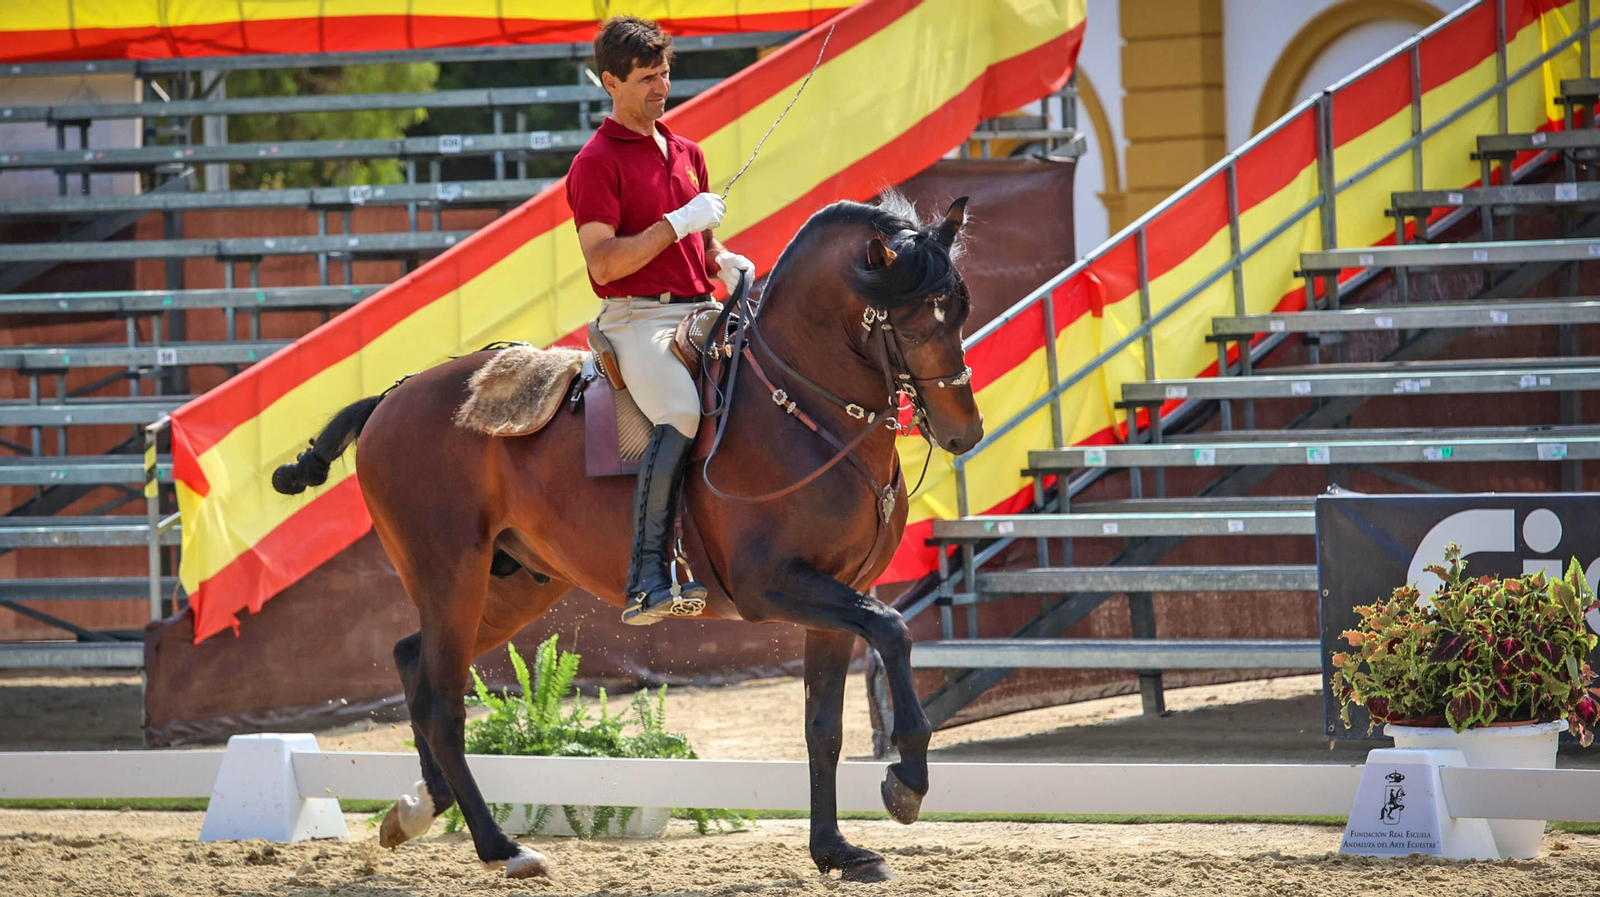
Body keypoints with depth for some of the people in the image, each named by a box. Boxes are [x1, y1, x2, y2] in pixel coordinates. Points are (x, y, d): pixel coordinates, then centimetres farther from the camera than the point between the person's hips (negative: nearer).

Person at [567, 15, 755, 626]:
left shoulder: (687, 155, 21)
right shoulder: (597, 163, -3)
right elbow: (604, 264, -12)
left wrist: (726, 264, 8)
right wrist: (678, 224, -15)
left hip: (701, 313, 8)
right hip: (639, 318, -8)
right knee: (683, 414, -33)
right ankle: (648, 581, -35)